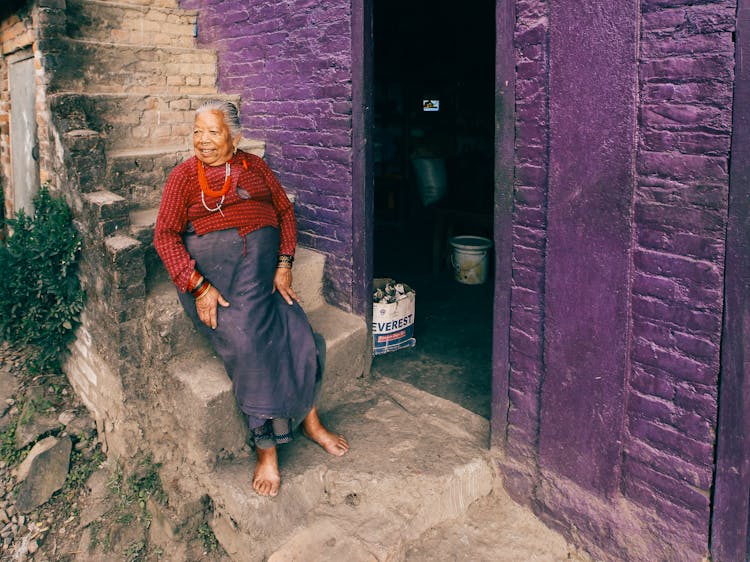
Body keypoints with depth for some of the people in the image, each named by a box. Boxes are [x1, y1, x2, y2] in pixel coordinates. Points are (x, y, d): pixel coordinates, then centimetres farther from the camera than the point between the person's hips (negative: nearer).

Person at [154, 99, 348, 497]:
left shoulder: (254, 166, 17)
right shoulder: (183, 176, 8)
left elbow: (285, 211, 14)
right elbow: (165, 234, -1)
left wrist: (284, 265, -3)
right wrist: (199, 287, -14)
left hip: (261, 264, 3)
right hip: (209, 269, -2)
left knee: (295, 335, -22)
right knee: (246, 341, -27)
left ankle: (308, 419, 0)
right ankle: (265, 447, -18)